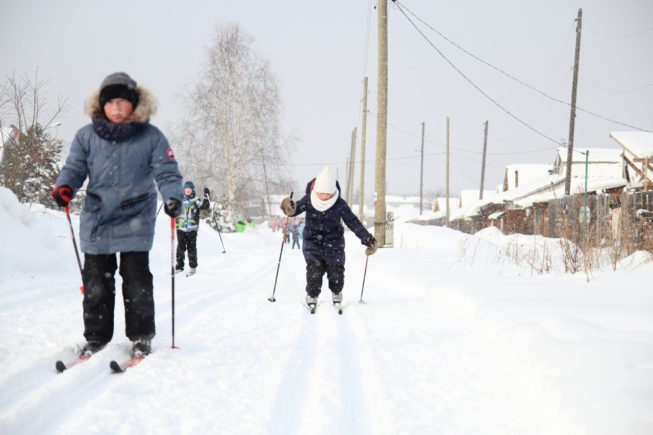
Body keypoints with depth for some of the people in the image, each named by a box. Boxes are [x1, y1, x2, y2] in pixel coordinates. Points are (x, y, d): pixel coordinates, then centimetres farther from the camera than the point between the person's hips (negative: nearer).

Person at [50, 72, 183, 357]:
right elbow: (74, 168, 7)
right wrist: (64, 187, -15)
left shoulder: (151, 137, -2)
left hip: (135, 223, -2)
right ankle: (96, 337, 19)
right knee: (96, 283, 7)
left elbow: (166, 172, -3)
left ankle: (141, 337, 14)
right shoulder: (87, 136, 4)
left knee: (137, 282, 0)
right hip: (96, 222, 2)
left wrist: (173, 196, -22)